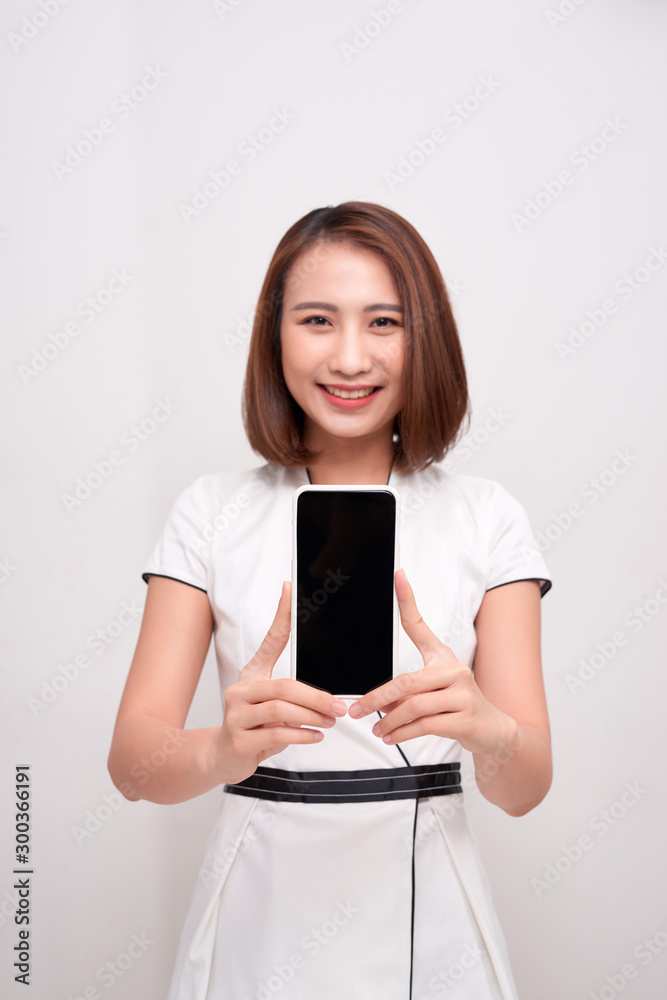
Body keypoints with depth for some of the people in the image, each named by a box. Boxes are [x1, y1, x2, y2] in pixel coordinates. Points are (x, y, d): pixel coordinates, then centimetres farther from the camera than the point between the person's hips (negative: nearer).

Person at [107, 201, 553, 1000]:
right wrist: (222, 751, -33)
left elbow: (525, 787, -9)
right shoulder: (213, 511, -5)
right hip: (259, 912, 0)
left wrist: (488, 730, -32)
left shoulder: (486, 517, -5)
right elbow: (131, 759, -12)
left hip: (426, 920, 1)